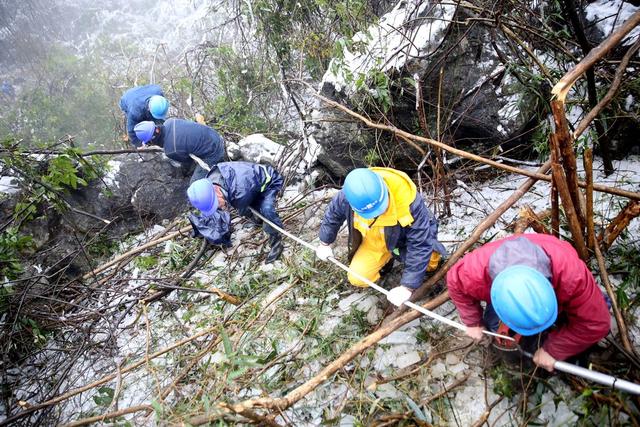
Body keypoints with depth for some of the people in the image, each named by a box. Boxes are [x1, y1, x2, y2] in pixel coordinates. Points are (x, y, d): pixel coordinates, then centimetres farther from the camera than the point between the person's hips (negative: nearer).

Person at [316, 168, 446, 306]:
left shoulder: (409, 202, -42)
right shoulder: (347, 197, -30)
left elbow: (420, 245, -35)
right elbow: (332, 214, -5)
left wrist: (407, 286, -34)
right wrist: (325, 243, 10)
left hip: (405, 239, -3)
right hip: (373, 242, 3)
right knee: (357, 278, -11)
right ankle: (387, 258, 18)